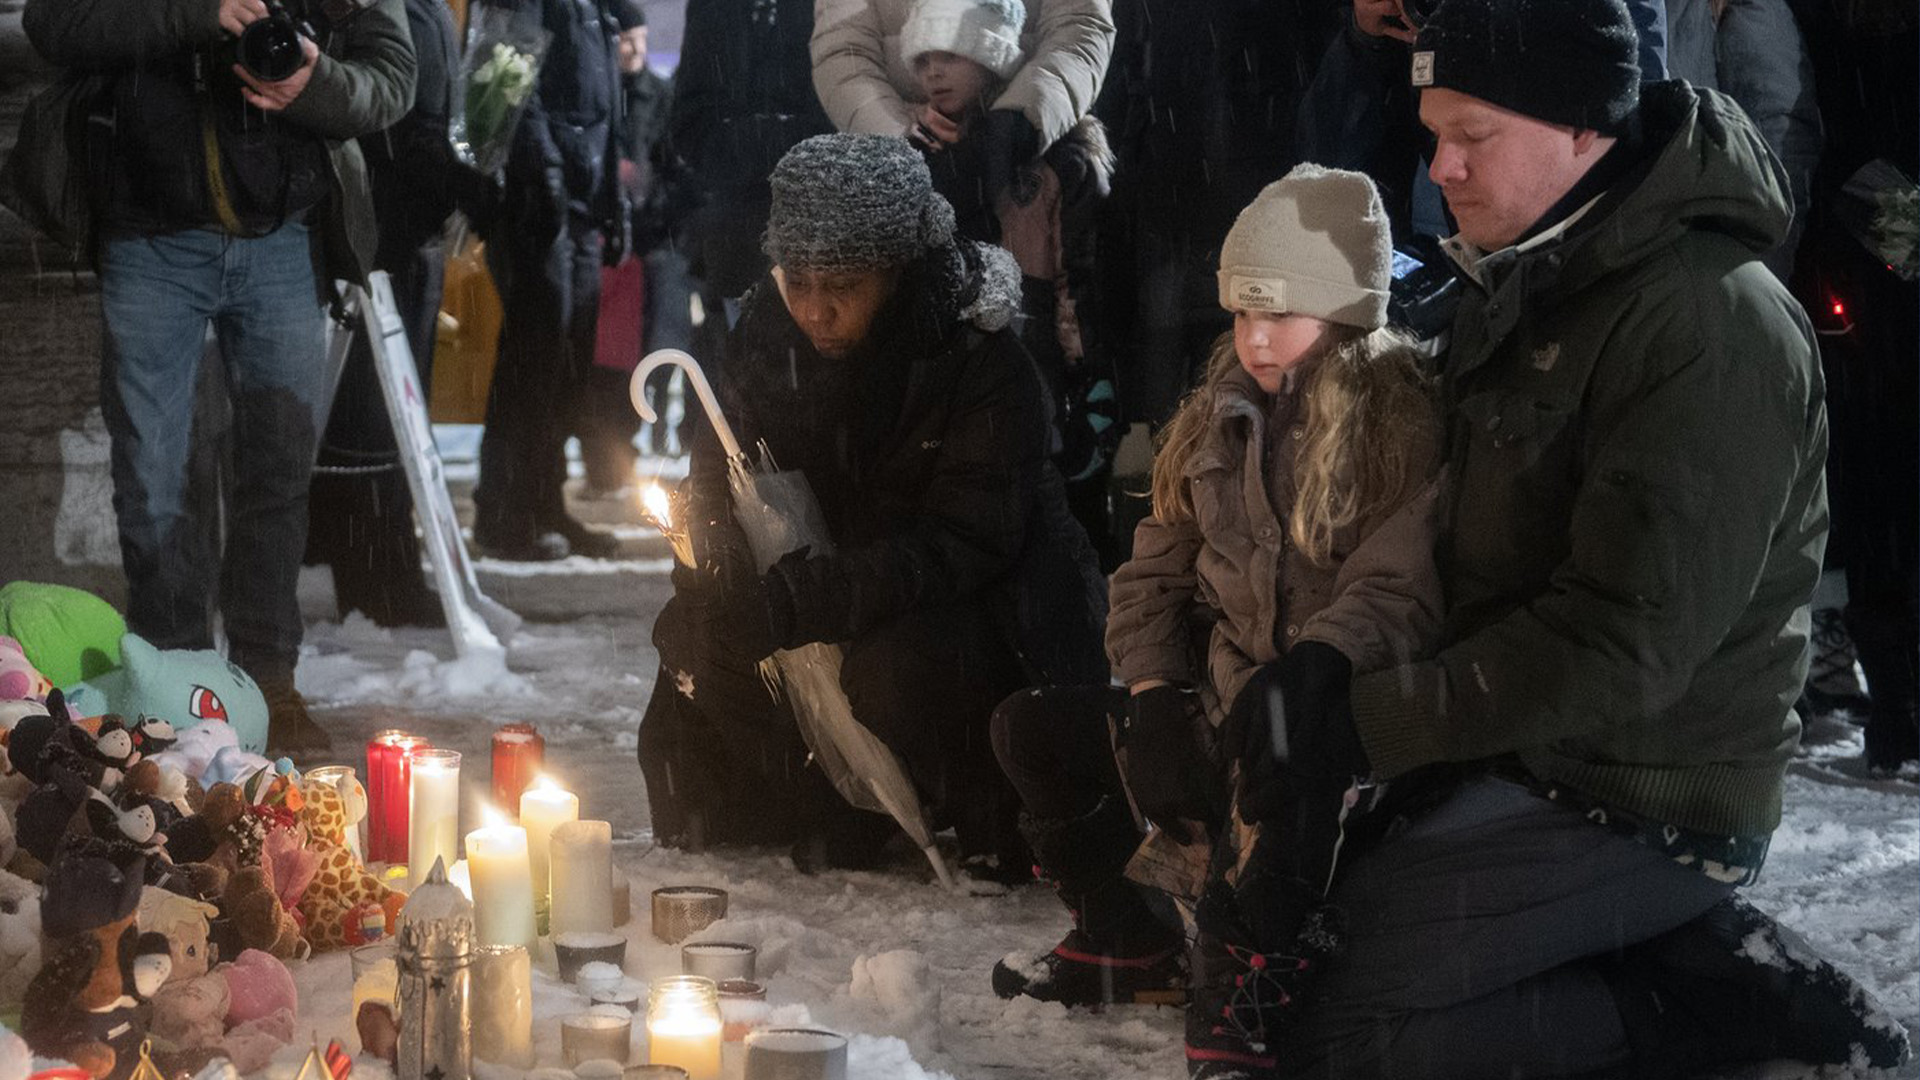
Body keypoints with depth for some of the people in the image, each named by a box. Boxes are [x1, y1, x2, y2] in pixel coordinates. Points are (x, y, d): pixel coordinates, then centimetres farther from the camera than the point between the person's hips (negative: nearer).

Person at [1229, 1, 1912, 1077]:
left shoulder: (1713, 322, -21)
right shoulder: (1518, 288, 9)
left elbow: (1623, 644, -26)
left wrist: (1363, 720, -26)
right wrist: (1329, 681, 1)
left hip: (1642, 806, -10)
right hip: (1517, 756, 10)